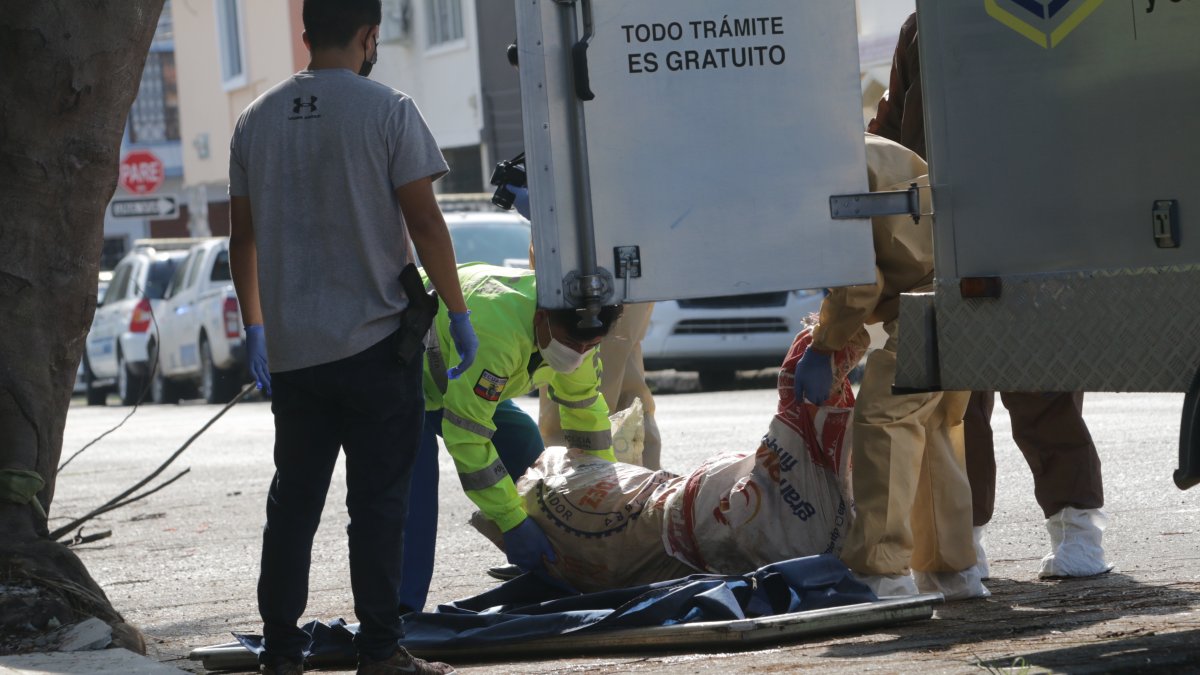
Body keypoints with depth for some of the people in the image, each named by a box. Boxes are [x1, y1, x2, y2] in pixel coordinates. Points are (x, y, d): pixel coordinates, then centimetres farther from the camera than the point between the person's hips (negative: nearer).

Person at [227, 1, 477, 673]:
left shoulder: (257, 120, 8)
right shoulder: (387, 112, -7)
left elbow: (242, 235, 13)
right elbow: (425, 222, -9)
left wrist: (255, 328, 23)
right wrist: (458, 313, 1)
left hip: (291, 349, 5)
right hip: (375, 341, -4)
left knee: (293, 499, 11)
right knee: (379, 502, 0)